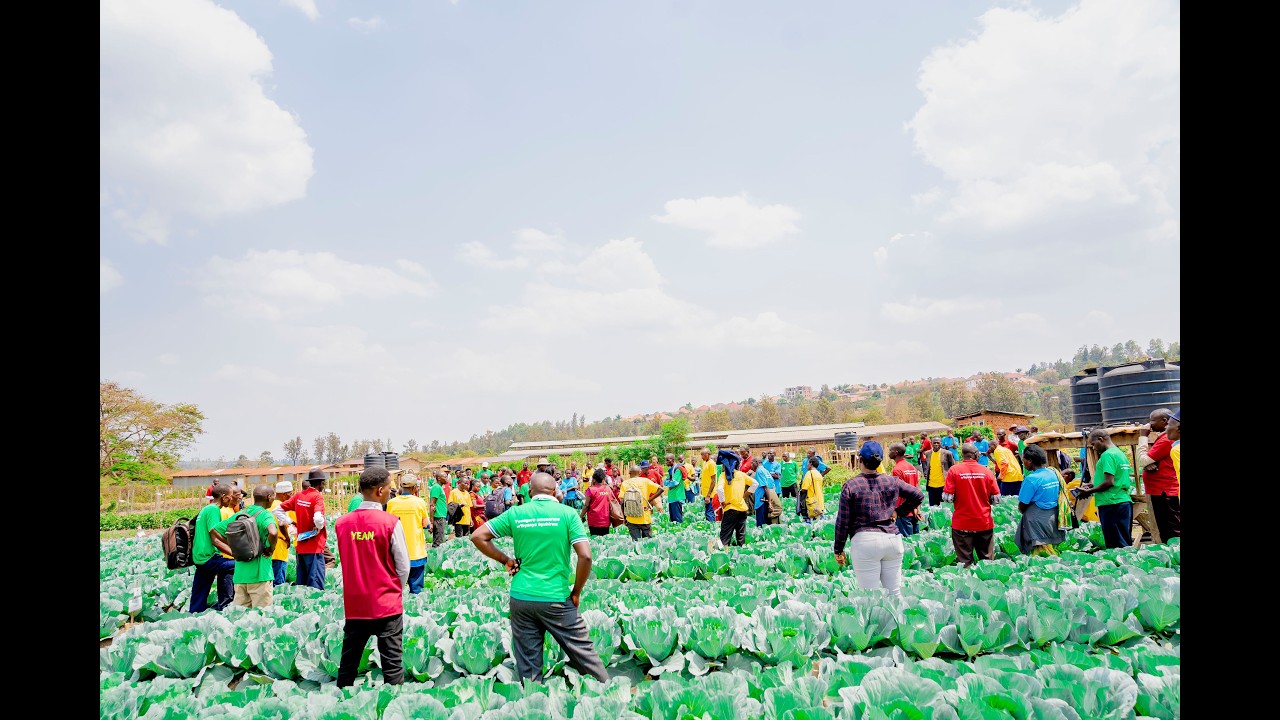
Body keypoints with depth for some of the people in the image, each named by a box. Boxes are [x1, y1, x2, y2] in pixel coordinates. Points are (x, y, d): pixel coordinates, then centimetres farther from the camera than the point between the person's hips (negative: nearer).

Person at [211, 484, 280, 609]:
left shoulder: (239, 515, 11)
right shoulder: (265, 514, -10)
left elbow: (214, 533, 15)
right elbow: (273, 532, -31)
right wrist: (270, 548, -12)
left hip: (239, 574, 7)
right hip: (259, 574, -6)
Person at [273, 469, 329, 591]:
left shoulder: (299, 496, 7)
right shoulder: (317, 496, -13)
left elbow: (278, 510, 11)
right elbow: (318, 518, -28)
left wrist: (289, 523, 10)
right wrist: (320, 527, -9)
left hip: (300, 547, 7)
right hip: (314, 548, -7)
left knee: (300, 584, 15)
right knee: (316, 586, -5)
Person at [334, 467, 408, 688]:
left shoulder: (342, 523, -2)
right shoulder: (390, 522, -13)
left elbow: (345, 562, 9)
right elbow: (403, 567, -7)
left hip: (354, 605, 4)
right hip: (387, 605, -4)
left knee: (348, 664, 14)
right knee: (392, 666, 3)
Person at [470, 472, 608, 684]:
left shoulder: (515, 513, 2)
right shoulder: (567, 513, -5)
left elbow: (478, 537, 7)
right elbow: (585, 556, -13)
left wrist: (504, 560, 10)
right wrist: (576, 592, 0)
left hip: (521, 597, 3)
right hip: (556, 598, -3)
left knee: (528, 665, 10)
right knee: (583, 653, 9)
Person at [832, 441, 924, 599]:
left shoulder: (851, 485, -4)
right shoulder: (892, 481, 6)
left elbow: (843, 521, -3)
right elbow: (919, 496, 14)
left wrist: (838, 550, 5)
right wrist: (898, 512, 17)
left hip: (865, 540, -4)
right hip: (892, 538, 4)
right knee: (895, 593, 12)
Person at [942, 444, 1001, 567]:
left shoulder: (954, 470, -9)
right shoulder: (986, 471, -3)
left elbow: (947, 498, -11)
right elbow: (996, 499, 0)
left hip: (962, 523, -2)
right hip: (984, 523, 2)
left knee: (964, 561, 5)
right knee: (987, 560, 13)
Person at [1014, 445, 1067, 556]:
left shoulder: (1031, 478, -20)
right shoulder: (1054, 473, 3)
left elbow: (1022, 506, -16)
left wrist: (1024, 512, 6)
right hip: (1055, 521, 7)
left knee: (1040, 558, 1)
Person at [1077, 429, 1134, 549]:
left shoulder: (1107, 455, -12)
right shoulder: (1121, 453, 17)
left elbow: (1109, 482, -18)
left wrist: (1089, 491, -8)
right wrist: (1093, 486, 18)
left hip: (1112, 503, -9)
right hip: (1125, 501, 9)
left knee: (1115, 545, -5)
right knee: (1125, 543, 12)